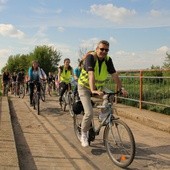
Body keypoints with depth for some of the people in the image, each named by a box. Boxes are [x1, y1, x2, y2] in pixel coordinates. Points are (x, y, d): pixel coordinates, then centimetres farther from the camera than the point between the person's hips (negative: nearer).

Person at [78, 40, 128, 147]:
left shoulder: (108, 60, -7)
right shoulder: (90, 57, -23)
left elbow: (114, 75, -10)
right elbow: (91, 74, -37)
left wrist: (121, 88, -18)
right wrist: (93, 90, -48)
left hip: (99, 88, 5)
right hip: (85, 87, -5)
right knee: (89, 113, -18)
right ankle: (84, 135, 6)